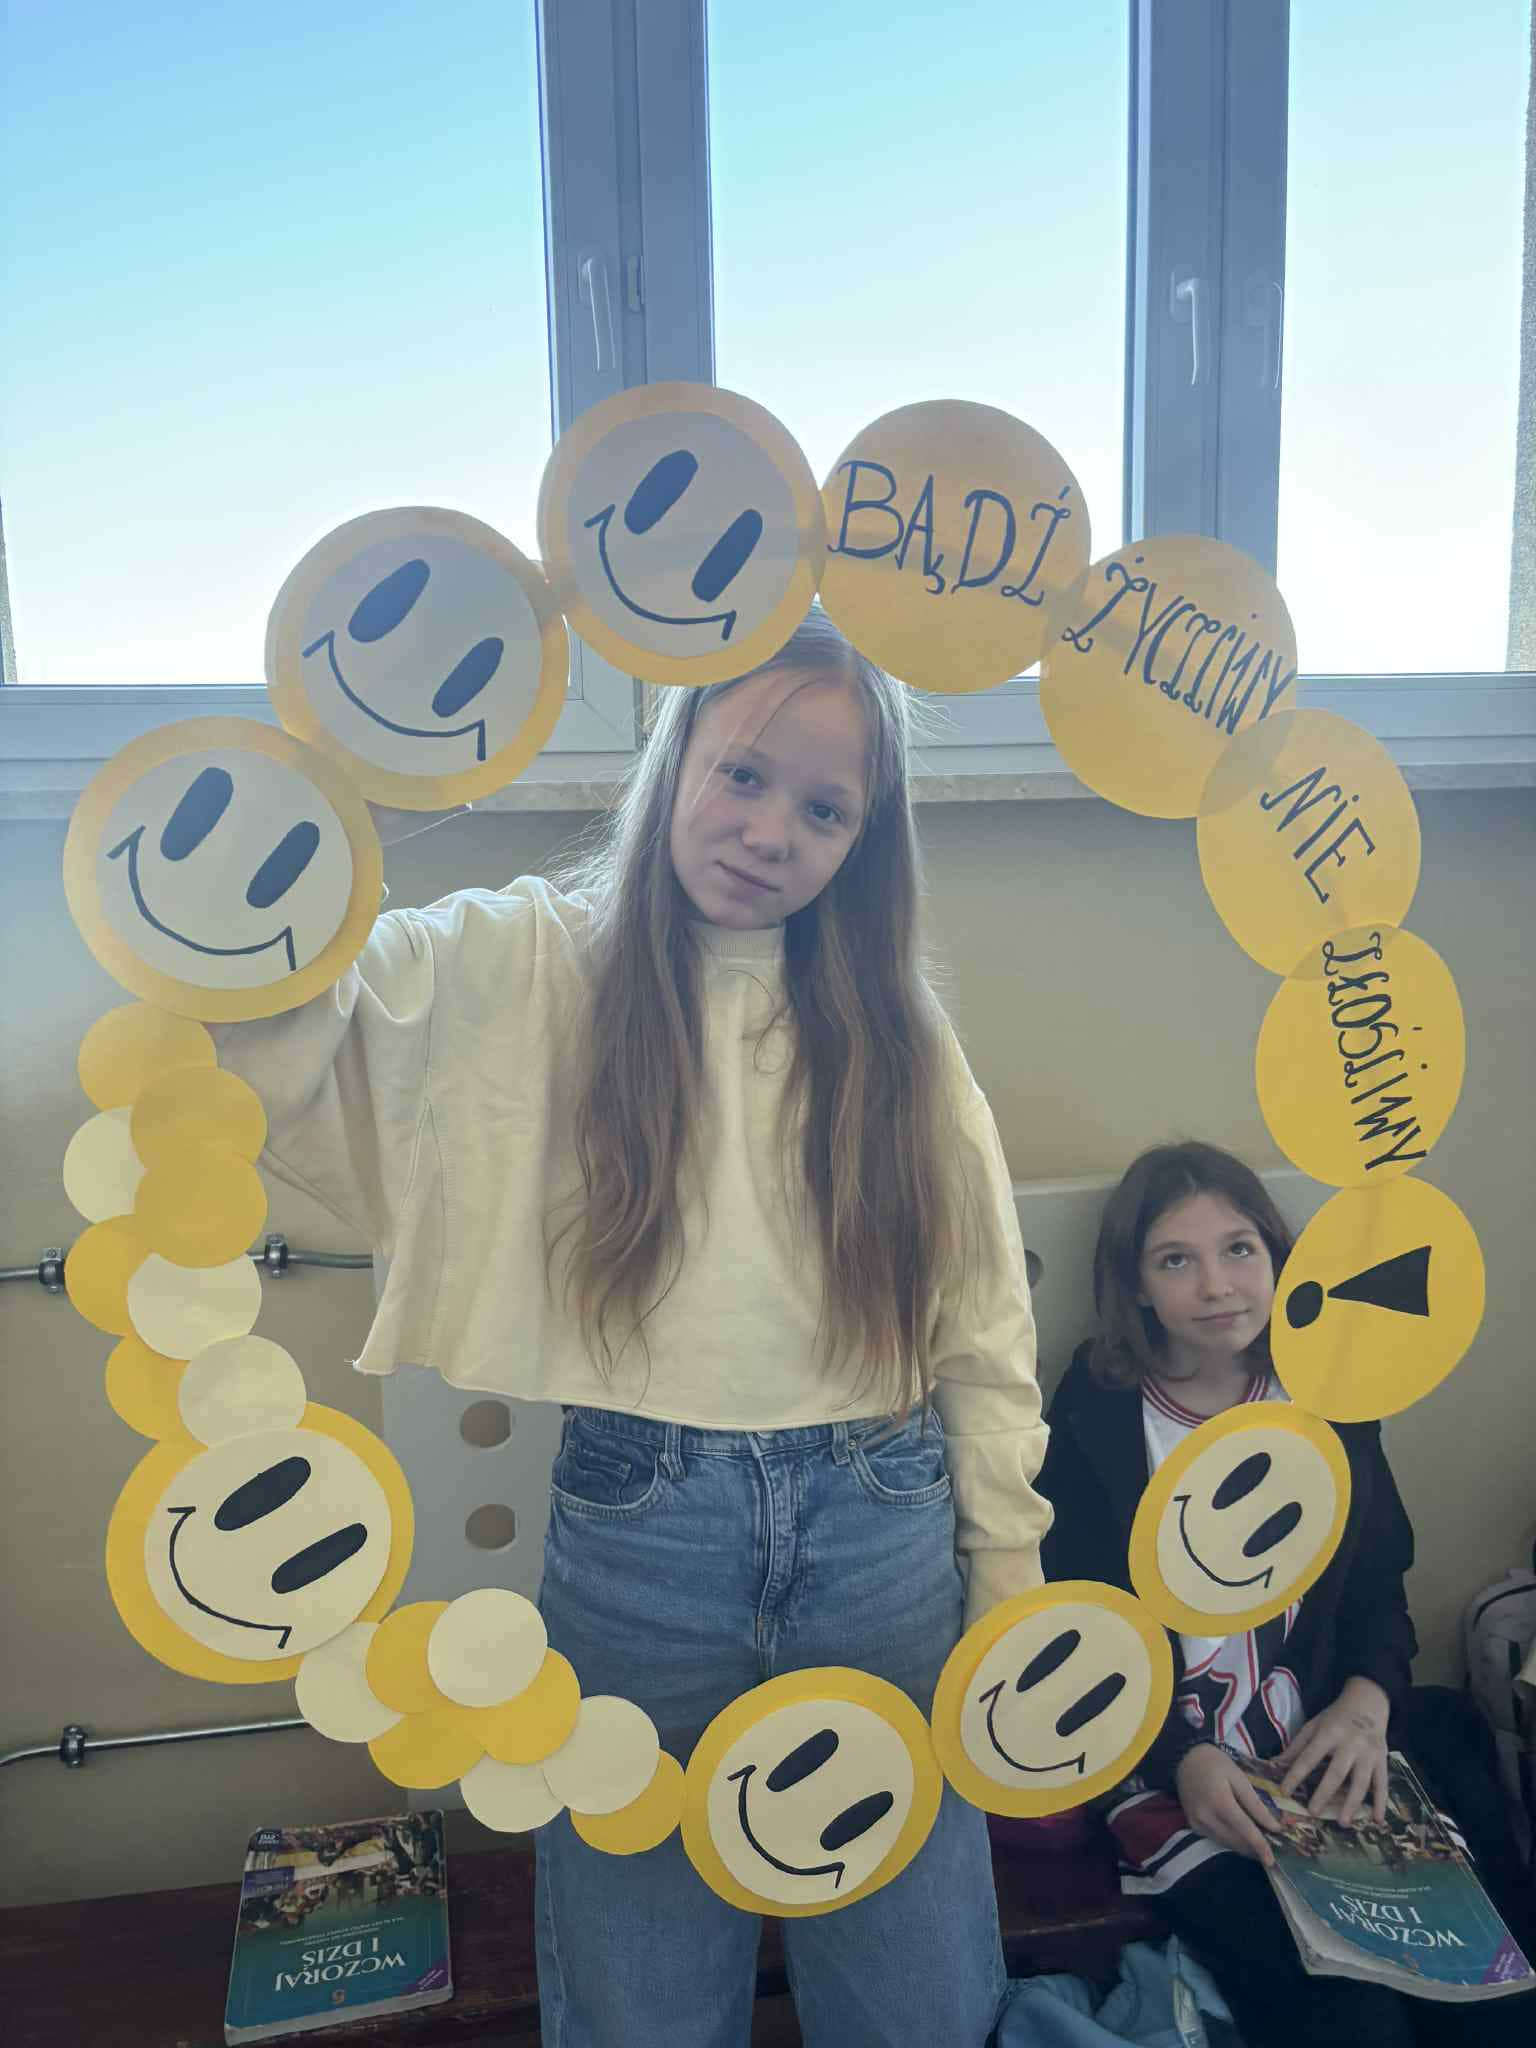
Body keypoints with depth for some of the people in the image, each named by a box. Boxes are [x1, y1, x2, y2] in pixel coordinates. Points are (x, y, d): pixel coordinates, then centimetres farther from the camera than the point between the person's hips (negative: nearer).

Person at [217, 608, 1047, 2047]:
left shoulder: (892, 1025, 6)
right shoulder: (521, 968, -1)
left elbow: (983, 1323, 6)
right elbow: (267, 1017, -15)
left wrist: (1008, 1581, 5)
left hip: (880, 1538, 2)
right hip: (631, 1538, -2)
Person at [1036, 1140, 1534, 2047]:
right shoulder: (1092, 1425, -8)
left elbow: (1380, 1581, 9)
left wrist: (1368, 1698, -11)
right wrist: (1185, 1762, -19)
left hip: (1337, 1759, 4)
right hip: (1176, 1775, -4)